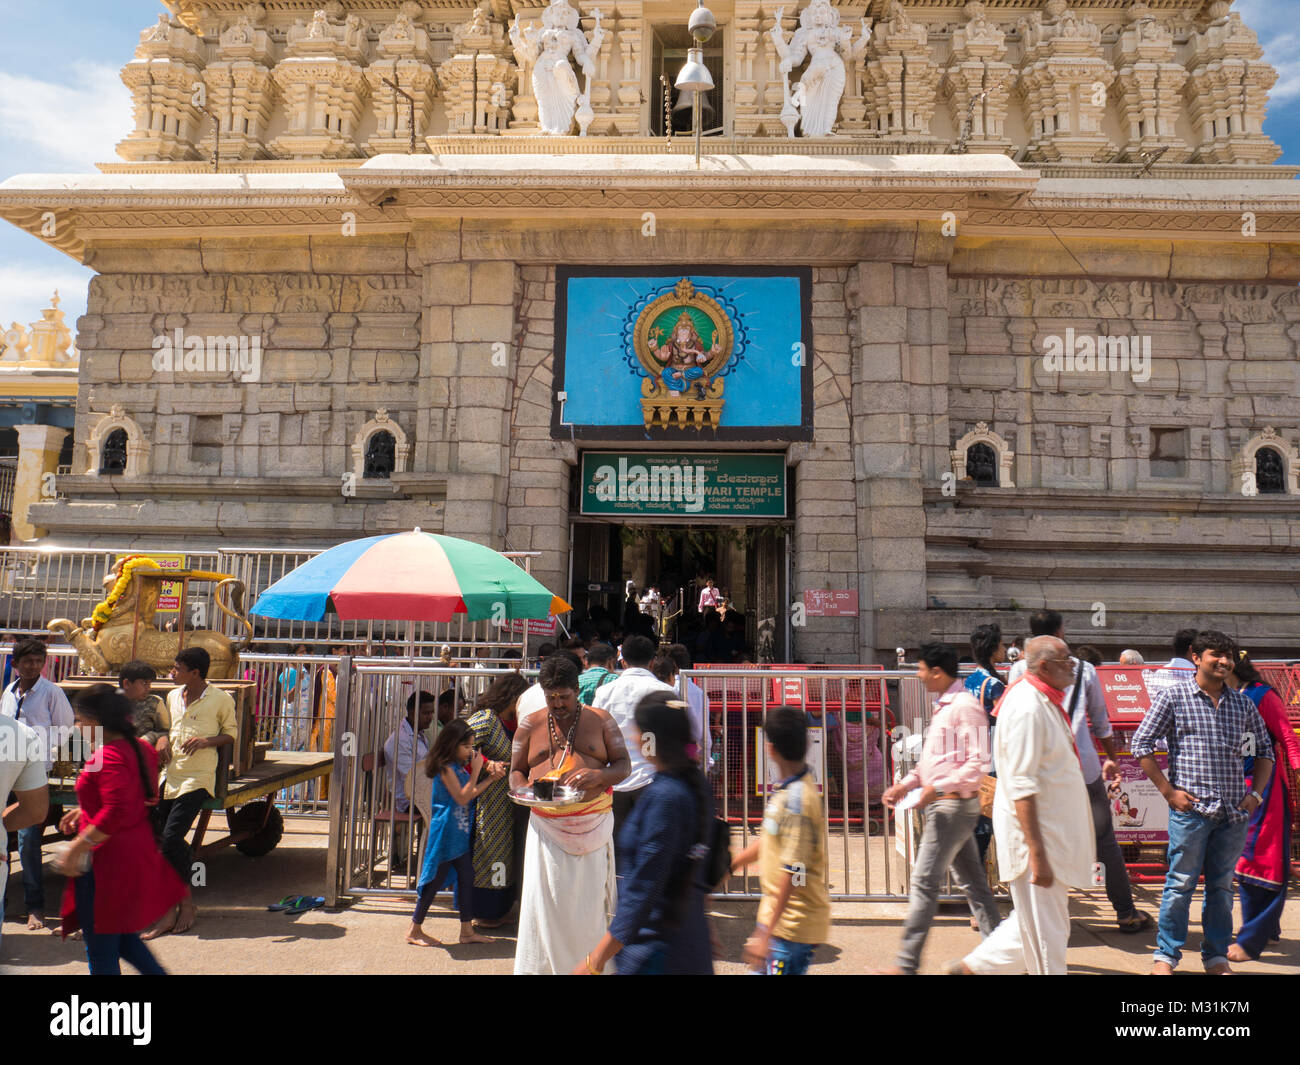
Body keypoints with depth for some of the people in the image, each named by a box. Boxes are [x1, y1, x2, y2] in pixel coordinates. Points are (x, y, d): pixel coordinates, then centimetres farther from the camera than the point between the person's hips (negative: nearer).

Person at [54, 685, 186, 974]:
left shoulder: (108, 758, -21)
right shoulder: (139, 748, 8)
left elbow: (117, 813, -28)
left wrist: (77, 847, -21)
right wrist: (84, 811, 20)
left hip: (108, 862, -9)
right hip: (139, 855, 9)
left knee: (101, 952, 6)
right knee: (122, 938, 22)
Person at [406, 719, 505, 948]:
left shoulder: (461, 765, 9)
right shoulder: (446, 768, -18)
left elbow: (472, 793, 16)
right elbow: (462, 798, -20)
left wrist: (492, 778, 4)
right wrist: (476, 771, -19)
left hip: (460, 834, 9)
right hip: (445, 833, -9)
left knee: (466, 877, 10)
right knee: (436, 880, 0)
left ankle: (467, 931, 18)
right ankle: (414, 930, 15)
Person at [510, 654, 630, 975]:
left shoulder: (600, 720, 5)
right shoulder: (530, 726, 8)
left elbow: (624, 764, 4)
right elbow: (515, 771, 14)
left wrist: (598, 775, -16)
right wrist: (523, 789, -9)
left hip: (592, 824, -1)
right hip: (547, 825, 1)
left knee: (589, 898, 4)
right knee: (544, 897, -1)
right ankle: (544, 966, 13)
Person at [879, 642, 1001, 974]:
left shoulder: (965, 706, -16)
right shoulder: (942, 706, 14)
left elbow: (979, 763, -21)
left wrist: (938, 787, -25)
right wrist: (905, 784, 11)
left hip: (954, 804, -10)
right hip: (947, 805, 10)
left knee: (924, 881, -5)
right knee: (970, 880, 14)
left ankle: (906, 965, 2)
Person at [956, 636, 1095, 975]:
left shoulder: (1045, 702, 12)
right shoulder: (1027, 707, -20)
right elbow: (1021, 787, -24)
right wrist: (1037, 854, -25)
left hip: (1053, 831, 10)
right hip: (1034, 833, -10)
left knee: (1040, 924, 18)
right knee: (1046, 934, 2)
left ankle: (974, 965, 28)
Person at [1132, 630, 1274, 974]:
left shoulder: (1242, 704, 10)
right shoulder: (1173, 696, -3)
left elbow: (1265, 749, 21)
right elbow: (1141, 744, -5)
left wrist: (1255, 793, 9)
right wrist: (1168, 791, -8)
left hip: (1234, 813, 4)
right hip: (1191, 809, -4)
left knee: (1222, 886, 13)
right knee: (1181, 884, 1)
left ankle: (1216, 957, 26)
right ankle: (1166, 955, 13)